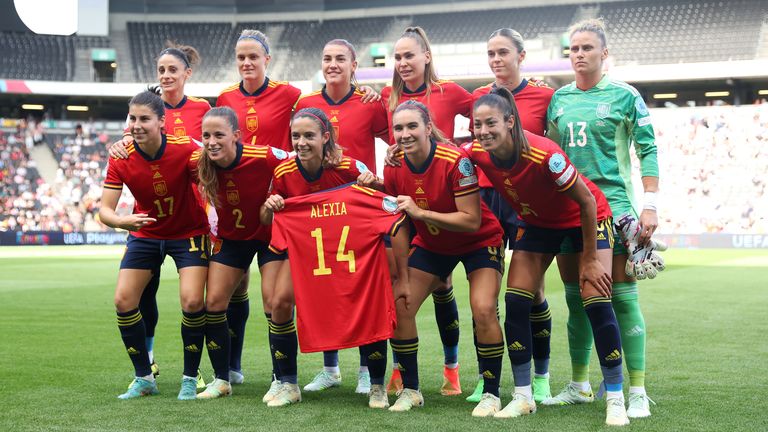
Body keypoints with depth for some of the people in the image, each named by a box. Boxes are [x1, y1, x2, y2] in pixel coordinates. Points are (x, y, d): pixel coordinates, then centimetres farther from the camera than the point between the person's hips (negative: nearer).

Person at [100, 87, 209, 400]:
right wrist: (121, 221, -40)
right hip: (145, 233, 3)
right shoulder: (121, 159, -16)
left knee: (192, 301, -17)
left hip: (188, 233, -3)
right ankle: (144, 378, 12)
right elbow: (105, 209, -18)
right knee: (123, 301, -4)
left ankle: (190, 379, 3)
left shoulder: (186, 150, -25)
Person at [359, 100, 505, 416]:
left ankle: (491, 393, -2)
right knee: (399, 307, -7)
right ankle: (410, 390, 11)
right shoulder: (394, 166, -12)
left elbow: (472, 220, -29)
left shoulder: (456, 161, -29)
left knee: (483, 310, -22)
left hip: (479, 243, -5)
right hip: (430, 245, 5)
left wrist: (420, 212, -33)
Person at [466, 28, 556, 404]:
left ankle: (541, 376, 14)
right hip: (484, 197, 3)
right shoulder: (477, 97, 10)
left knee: (532, 289, -1)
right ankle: (486, 377, 11)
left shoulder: (544, 95, 0)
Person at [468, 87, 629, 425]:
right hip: (537, 223, 5)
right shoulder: (477, 154, -21)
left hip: (584, 219, -5)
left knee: (596, 303, -14)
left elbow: (587, 202, -25)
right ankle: (523, 397, 6)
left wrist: (590, 260, -19)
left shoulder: (544, 154, -36)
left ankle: (615, 399, -3)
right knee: (516, 302, -5)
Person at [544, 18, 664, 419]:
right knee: (576, 298, 9)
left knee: (623, 298, -6)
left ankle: (638, 393, 0)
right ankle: (579, 386, 19)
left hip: (613, 202, -4)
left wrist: (650, 205, -10)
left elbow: (647, 150, -3)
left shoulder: (624, 96, -1)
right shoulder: (558, 98, 11)